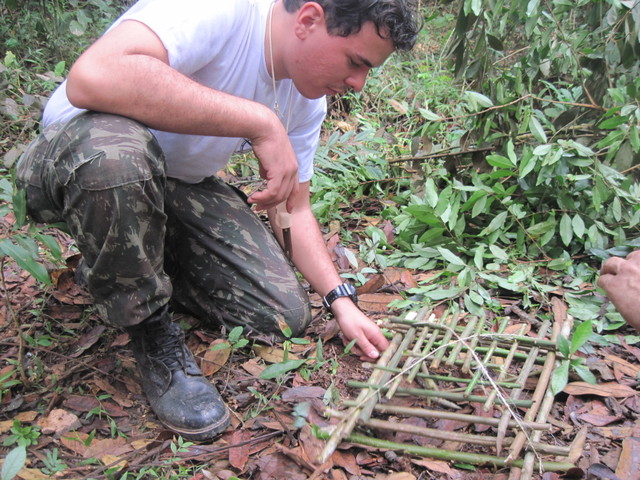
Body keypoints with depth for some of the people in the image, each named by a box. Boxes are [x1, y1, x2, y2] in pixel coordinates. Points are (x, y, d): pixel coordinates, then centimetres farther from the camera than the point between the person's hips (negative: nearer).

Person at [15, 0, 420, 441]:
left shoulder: (307, 99, -4)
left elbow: (294, 209, 5)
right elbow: (92, 78, -46)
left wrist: (343, 301, -6)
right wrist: (259, 122, -40)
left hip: (179, 185, 6)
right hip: (74, 163, -6)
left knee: (285, 315, -7)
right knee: (115, 150, -43)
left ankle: (147, 271, 17)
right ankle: (153, 337, -16)